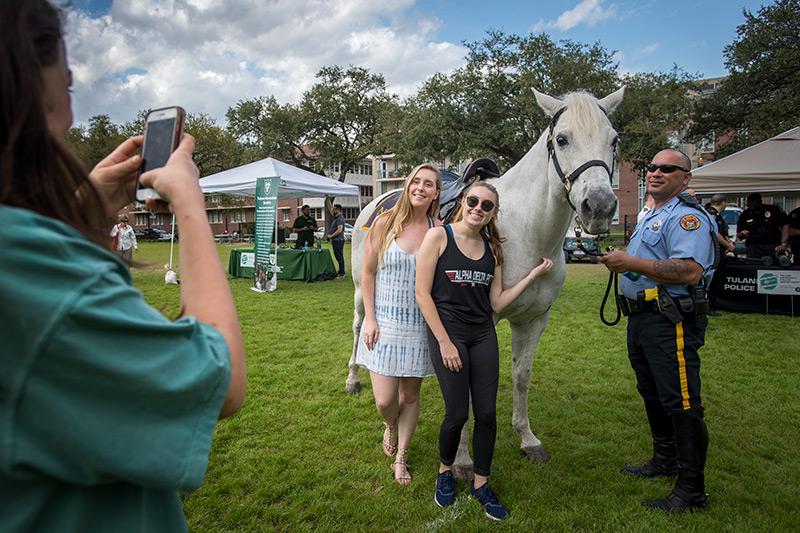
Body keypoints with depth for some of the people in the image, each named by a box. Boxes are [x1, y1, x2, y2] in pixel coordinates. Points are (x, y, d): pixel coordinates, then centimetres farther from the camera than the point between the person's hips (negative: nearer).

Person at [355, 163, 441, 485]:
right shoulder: (385, 223, -5)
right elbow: (367, 274, -2)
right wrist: (369, 319, -7)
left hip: (420, 325, 2)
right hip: (384, 322, -1)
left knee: (410, 395, 12)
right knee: (384, 401, -2)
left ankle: (401, 457, 33)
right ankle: (391, 426, 35)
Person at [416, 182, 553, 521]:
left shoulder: (493, 249, 8)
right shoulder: (439, 237, -7)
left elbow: (497, 303, 6)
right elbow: (422, 294, -10)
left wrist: (532, 275, 2)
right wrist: (445, 342, -12)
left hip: (483, 336, 5)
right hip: (447, 333, -4)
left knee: (487, 414, 5)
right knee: (457, 414, -1)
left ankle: (481, 484, 27)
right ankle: (445, 471, 29)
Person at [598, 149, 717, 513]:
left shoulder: (687, 216, -13)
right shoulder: (650, 217, 20)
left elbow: (690, 272, -28)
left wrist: (632, 263, -25)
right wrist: (620, 261, 14)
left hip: (671, 322, -11)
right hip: (641, 319, 11)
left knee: (681, 404, -3)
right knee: (652, 394, 21)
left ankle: (691, 490, 9)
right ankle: (665, 460, 39)